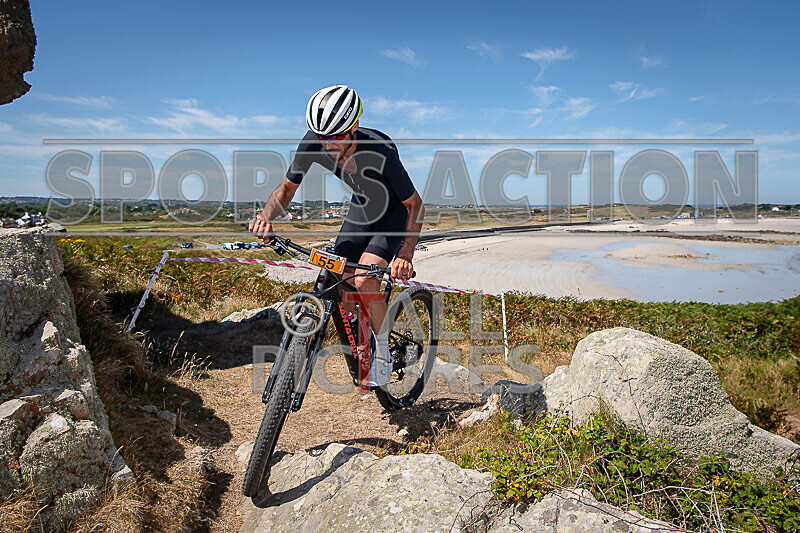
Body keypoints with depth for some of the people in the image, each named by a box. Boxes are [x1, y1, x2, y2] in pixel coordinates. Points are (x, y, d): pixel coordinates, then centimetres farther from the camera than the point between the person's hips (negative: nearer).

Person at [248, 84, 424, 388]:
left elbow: (414, 204, -25)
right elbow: (288, 187, -9)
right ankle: (364, 346, 20)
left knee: (364, 280, -24)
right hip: (362, 205, 6)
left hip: (395, 210, -5)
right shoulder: (313, 144, -24)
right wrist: (267, 216, -29)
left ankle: (383, 355, -2)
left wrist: (406, 254, -36)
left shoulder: (380, 153, -36)